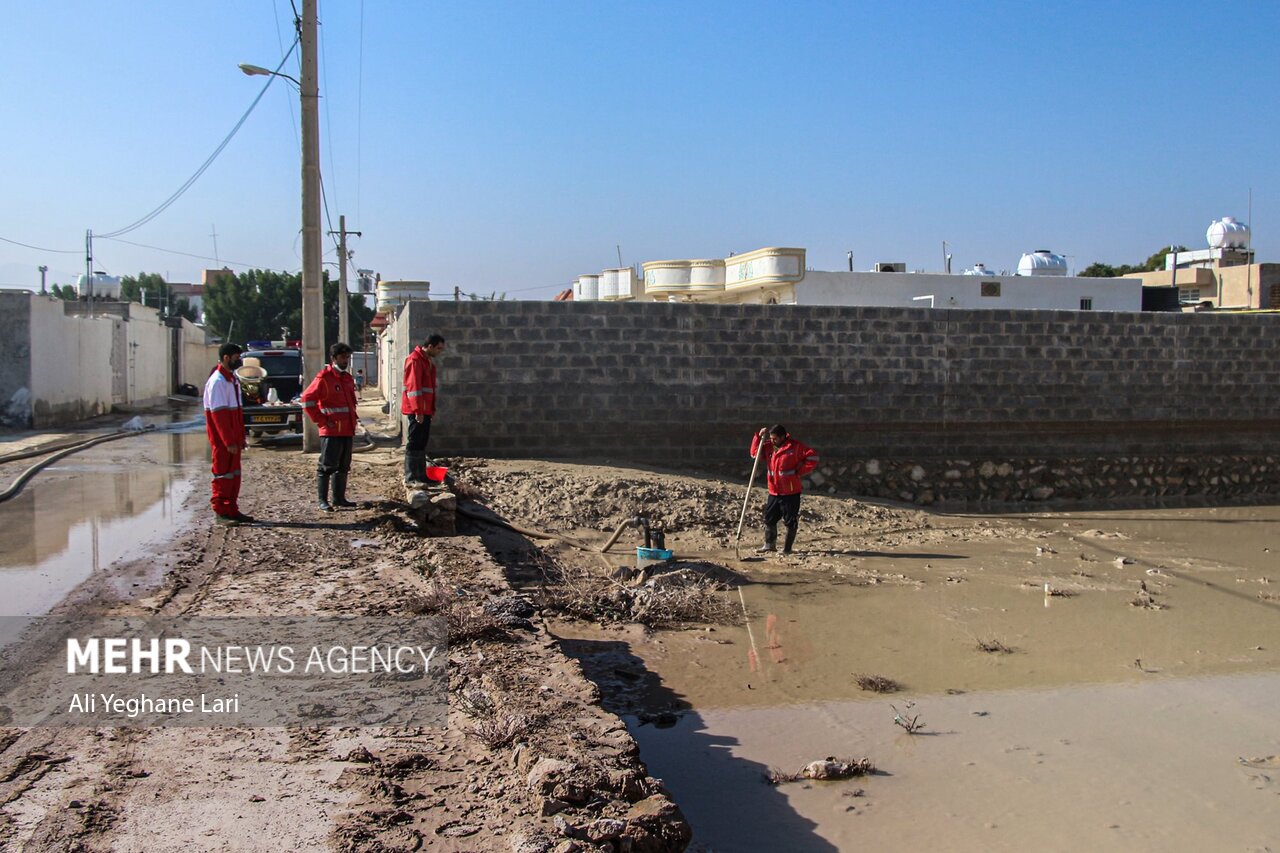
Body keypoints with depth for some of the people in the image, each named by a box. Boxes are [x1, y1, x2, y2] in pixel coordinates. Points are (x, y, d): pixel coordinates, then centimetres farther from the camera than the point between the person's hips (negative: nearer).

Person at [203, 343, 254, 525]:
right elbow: (218, 414, -20)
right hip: (222, 440, -9)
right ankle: (221, 513, 3)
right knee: (224, 474, -3)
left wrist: (240, 437, 17)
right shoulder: (217, 381, -15)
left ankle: (232, 510, 19)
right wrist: (229, 442, -21)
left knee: (234, 474, 12)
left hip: (233, 438, 9)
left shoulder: (232, 378, 14)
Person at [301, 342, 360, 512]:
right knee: (327, 466, -4)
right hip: (331, 431, -8)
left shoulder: (347, 378, 16)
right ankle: (323, 501, 0)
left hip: (347, 430, 8)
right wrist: (322, 420, -14)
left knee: (343, 466, 13)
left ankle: (339, 498, 21)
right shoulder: (324, 378, -9)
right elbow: (307, 399, -14)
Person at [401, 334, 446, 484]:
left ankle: (421, 475, 18)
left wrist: (432, 408, 19)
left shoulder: (429, 361, 17)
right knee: (414, 442, -7)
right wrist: (418, 410, -23)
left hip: (426, 410, 10)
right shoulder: (415, 360, -15)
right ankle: (410, 477, -4)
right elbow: (413, 387, -20)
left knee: (422, 442, 12)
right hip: (416, 411, -10)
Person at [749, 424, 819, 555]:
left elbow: (813, 456, -13)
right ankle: (769, 544, 25)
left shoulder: (795, 447, -12)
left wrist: (799, 472, -13)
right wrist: (759, 437, -4)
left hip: (791, 492, -6)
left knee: (790, 521, 3)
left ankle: (787, 548, 13)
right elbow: (754, 453, 8)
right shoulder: (769, 447, 6)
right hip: (774, 492, 6)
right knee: (769, 519, 12)